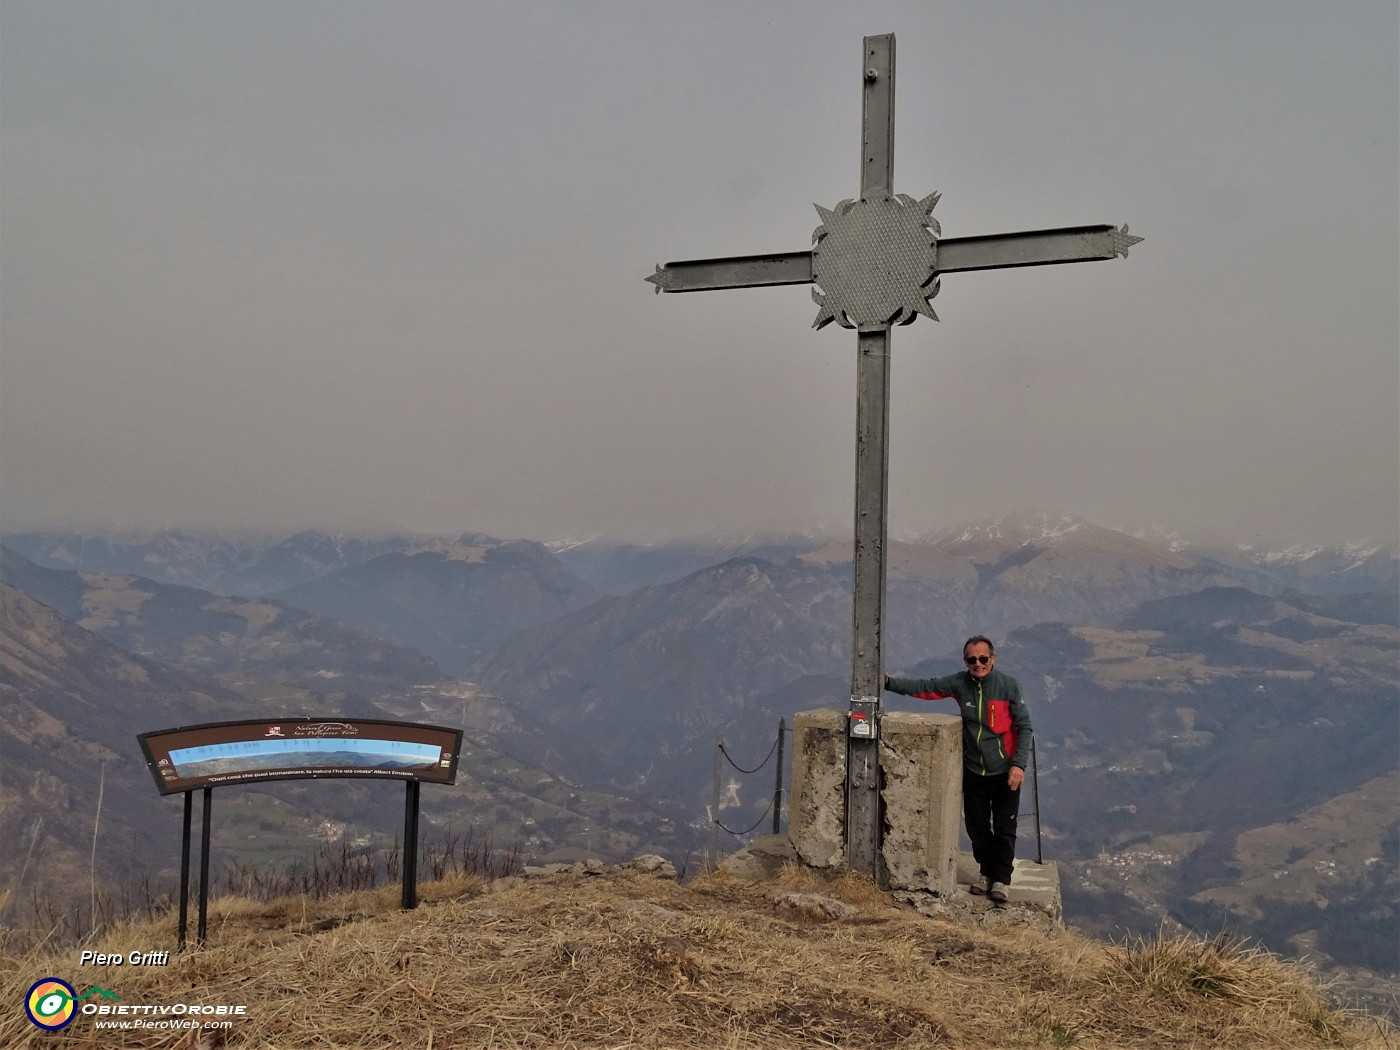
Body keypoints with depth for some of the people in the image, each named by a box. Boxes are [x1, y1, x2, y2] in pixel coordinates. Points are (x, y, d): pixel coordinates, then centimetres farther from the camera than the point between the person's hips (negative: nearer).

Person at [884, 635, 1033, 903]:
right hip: (973, 771, 3)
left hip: (1005, 773, -3)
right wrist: (889, 682, -14)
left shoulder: (1008, 686, -12)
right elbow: (925, 687, -2)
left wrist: (1019, 764, -16)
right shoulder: (960, 683, -4)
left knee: (1004, 829, 3)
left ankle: (1001, 879, 19)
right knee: (977, 827, 13)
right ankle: (986, 872, 32)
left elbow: (1024, 726, -9)